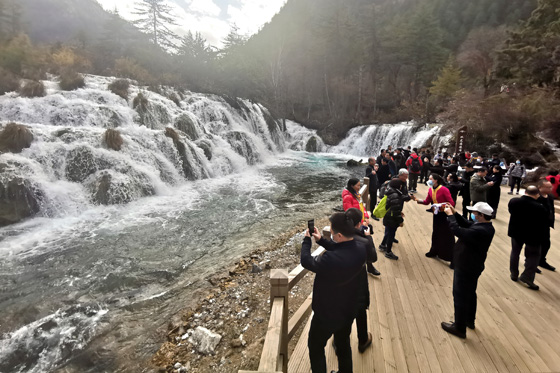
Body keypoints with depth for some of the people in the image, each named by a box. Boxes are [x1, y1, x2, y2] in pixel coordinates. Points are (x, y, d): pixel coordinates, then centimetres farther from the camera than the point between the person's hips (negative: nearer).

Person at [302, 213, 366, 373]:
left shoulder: (331, 260, -40)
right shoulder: (360, 249, -17)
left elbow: (306, 262, -22)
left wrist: (306, 240, -7)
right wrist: (321, 240, 3)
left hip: (327, 314, -7)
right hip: (349, 310, 7)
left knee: (315, 347, 20)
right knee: (344, 343, 30)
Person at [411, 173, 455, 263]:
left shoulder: (444, 189, -20)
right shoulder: (430, 190, 1)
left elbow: (451, 203, -19)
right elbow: (426, 202, 5)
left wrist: (440, 206, -30)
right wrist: (416, 199, -8)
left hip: (445, 215, -7)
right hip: (436, 215, 7)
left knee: (448, 236, -1)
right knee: (436, 234, 20)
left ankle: (453, 259, 9)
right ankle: (434, 251, 38)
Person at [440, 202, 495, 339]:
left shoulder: (479, 231, -34)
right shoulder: (485, 226, -3)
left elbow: (457, 231, -35)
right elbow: (466, 225, 6)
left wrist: (450, 215, -22)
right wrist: (455, 213, -6)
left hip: (465, 268, -10)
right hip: (473, 266, 10)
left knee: (460, 297, 6)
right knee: (470, 293, 25)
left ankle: (460, 328, 21)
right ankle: (470, 320, 44)